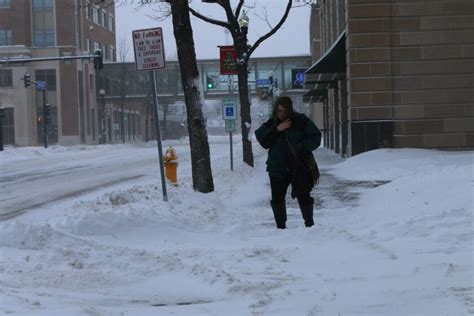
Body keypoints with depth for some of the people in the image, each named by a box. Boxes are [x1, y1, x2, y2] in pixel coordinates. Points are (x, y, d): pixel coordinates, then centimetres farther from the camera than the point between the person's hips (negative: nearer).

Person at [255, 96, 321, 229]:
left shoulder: (301, 121, -2)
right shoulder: (270, 124, 5)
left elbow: (316, 137, 0)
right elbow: (262, 140, -7)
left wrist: (303, 147, -15)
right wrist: (276, 130, -16)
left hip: (299, 167, -2)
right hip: (277, 168, 2)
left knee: (303, 196, -2)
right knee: (277, 198, 3)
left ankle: (309, 223, 15)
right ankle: (280, 226, 16)